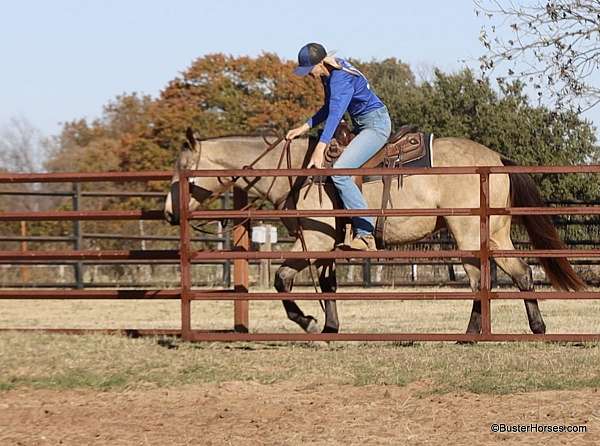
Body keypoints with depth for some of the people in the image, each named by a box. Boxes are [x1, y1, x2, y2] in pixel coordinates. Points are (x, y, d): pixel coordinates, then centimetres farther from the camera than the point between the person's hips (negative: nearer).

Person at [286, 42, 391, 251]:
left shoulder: (341, 79, -24)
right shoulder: (329, 75, 7)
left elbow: (335, 113, -35)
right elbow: (329, 108, 21)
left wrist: (320, 149, -43)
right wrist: (304, 128, 12)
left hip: (376, 123, -11)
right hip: (362, 125, 11)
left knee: (339, 172, -23)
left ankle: (366, 234, -24)